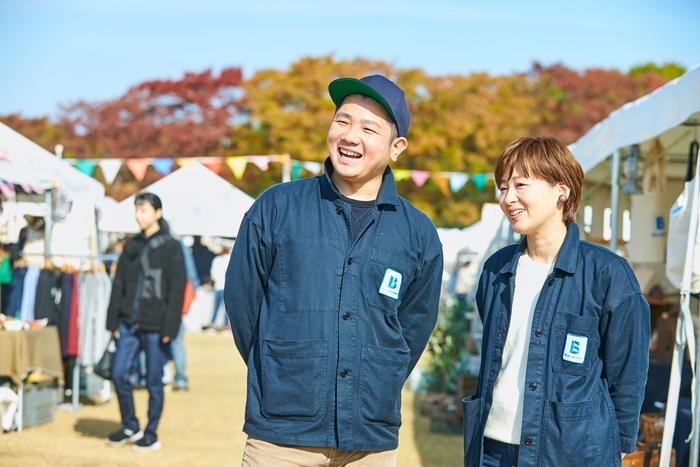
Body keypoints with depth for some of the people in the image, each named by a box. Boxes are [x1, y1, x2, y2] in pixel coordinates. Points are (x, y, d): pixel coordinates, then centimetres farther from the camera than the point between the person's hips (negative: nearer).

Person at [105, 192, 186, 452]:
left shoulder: (170, 247, -3)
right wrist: (113, 320, 6)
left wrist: (170, 326, -13)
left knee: (154, 381, 2)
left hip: (154, 326, -4)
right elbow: (118, 284, 12)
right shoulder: (131, 246, 11)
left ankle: (151, 435, 14)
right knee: (119, 374, 0)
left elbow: (176, 290, -8)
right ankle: (130, 427, 18)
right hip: (129, 323, 5)